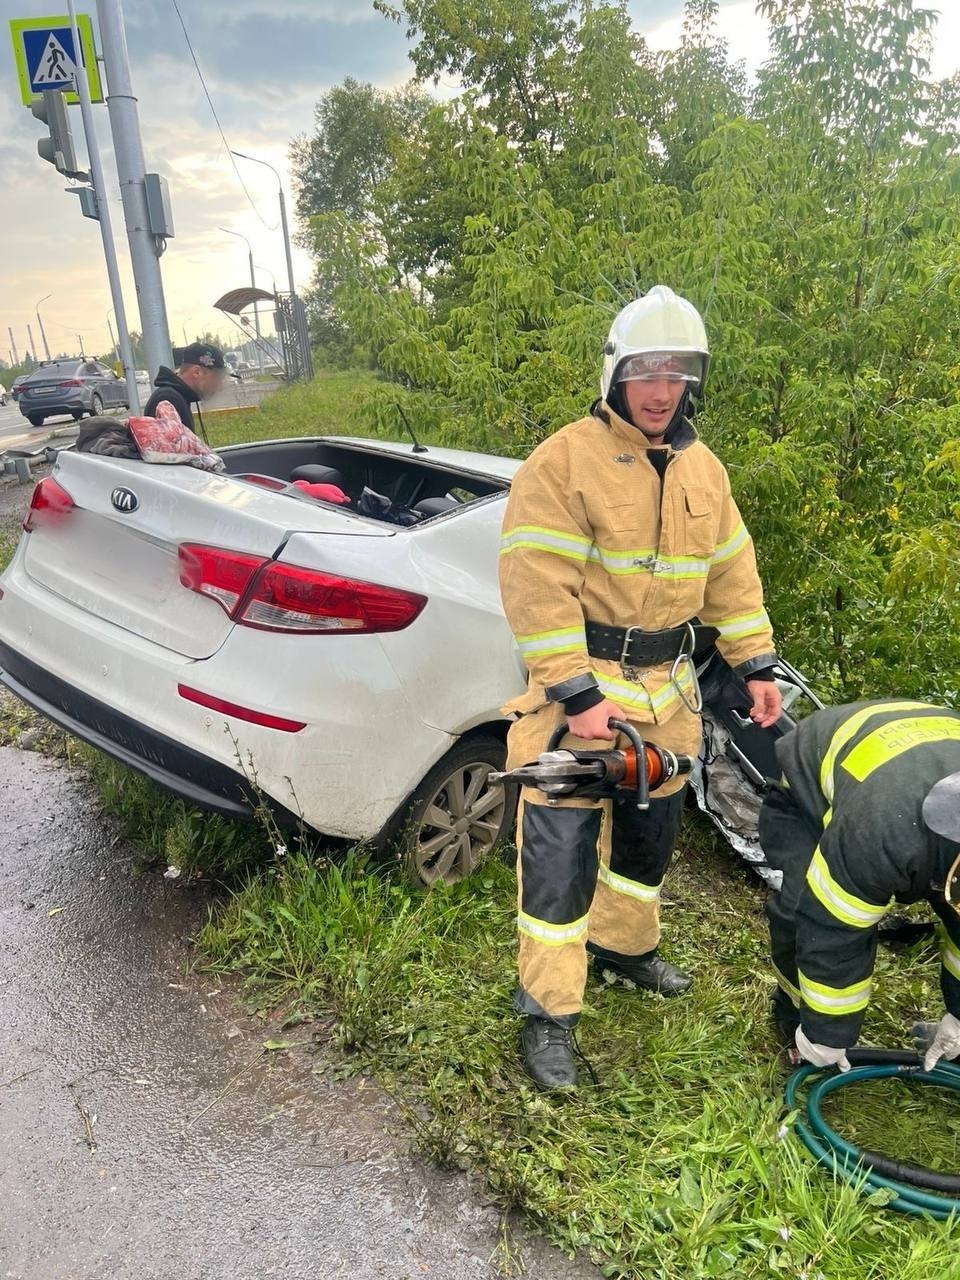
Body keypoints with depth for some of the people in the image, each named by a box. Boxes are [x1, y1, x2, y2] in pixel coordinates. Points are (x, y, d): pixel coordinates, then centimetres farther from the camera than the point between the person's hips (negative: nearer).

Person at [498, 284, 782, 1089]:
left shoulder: (701, 469, 9)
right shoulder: (564, 461, -13)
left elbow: (731, 573, 15)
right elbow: (537, 586, -19)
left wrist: (756, 664, 8)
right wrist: (577, 693, -22)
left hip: (667, 688, 7)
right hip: (580, 684, -6)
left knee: (650, 832, 20)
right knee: (562, 846, -2)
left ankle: (626, 944, 45)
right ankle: (549, 1011, 14)